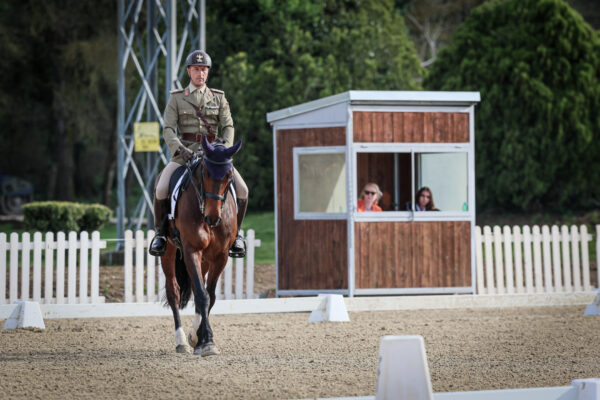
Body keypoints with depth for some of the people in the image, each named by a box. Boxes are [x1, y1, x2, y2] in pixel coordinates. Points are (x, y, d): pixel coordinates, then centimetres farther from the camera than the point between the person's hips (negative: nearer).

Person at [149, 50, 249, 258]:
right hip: (184, 153, -1)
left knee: (241, 189, -17)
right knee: (161, 188, -24)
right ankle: (161, 232, -2)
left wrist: (225, 147, -19)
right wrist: (180, 149, -21)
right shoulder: (176, 99, 7)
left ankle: (235, 232, 4)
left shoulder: (219, 98, 12)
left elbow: (228, 126, 2)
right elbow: (168, 129, -2)